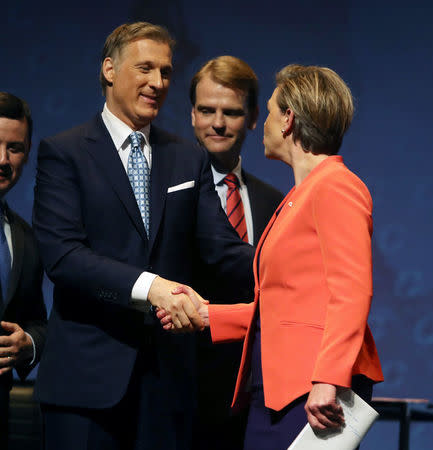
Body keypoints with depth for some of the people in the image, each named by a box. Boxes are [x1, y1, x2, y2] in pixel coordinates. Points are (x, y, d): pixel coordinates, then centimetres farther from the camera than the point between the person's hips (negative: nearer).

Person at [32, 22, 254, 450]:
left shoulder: (190, 160, 14)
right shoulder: (63, 153, 0)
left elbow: (222, 249, 4)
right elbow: (61, 254, -13)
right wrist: (148, 286, -26)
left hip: (168, 371, 4)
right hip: (88, 372, -4)